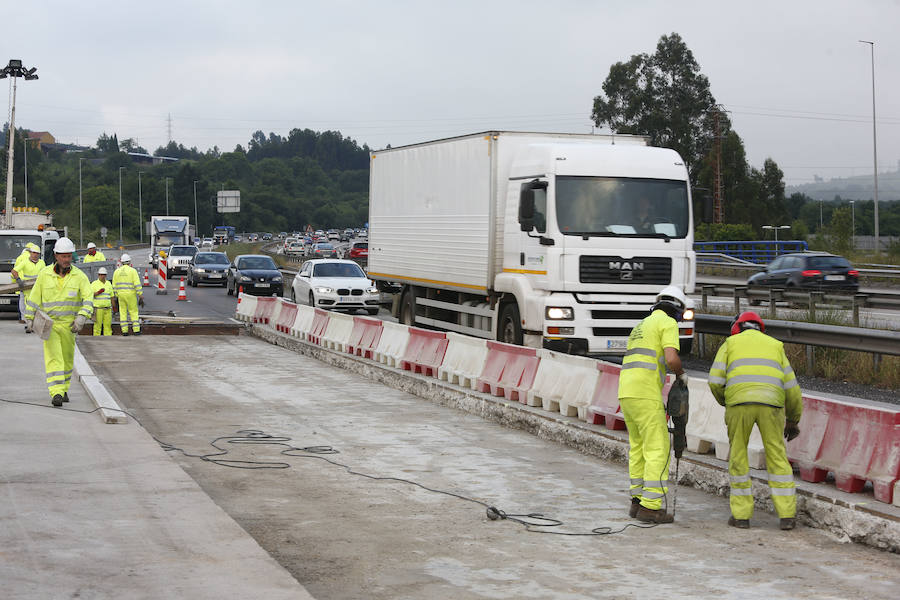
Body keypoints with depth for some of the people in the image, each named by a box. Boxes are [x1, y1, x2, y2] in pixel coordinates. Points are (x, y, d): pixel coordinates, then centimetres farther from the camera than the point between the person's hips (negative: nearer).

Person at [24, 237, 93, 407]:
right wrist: (29, 319, 7)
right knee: (53, 358, -14)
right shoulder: (44, 274, -4)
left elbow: (88, 298, -10)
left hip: (69, 325, 2)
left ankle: (63, 389, 31)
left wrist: (81, 317, -24)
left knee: (67, 359, 13)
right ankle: (56, 393, -21)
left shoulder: (79, 276, -4)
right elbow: (34, 297, 5)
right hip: (49, 324, -2)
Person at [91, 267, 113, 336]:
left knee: (108, 325, 0)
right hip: (98, 308, -4)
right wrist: (98, 293, -21)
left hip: (108, 309, 4)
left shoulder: (109, 283, 13)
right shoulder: (94, 284, -1)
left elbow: (111, 296, 17)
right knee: (97, 325, -5)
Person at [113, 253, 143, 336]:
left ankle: (124, 331, 6)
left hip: (120, 294, 3)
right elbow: (137, 285, -13)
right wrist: (141, 296, -10)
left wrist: (116, 296, 16)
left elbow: (114, 286, 7)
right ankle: (136, 330, 3)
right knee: (133, 311, 5)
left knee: (123, 312, 8)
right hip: (130, 294, -3)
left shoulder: (117, 271, 5)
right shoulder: (132, 271, -7)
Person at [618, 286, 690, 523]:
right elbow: (671, 359, -17)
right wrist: (681, 374, 6)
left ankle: (638, 502, 20)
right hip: (645, 394, -9)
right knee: (658, 449, -4)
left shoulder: (641, 327, 27)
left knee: (638, 447, 17)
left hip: (625, 392, 9)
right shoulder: (668, 324, -1)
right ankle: (651, 506, -7)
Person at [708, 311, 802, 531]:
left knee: (738, 457, 12)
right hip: (770, 404, 1)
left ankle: (741, 514, 12)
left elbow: (715, 380, 9)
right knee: (777, 457, 11)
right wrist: (793, 420, 31)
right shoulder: (775, 345, 27)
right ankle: (787, 515, 7)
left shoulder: (730, 344, 21)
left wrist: (725, 402, 27)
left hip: (739, 401, -1)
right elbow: (791, 387, 22)